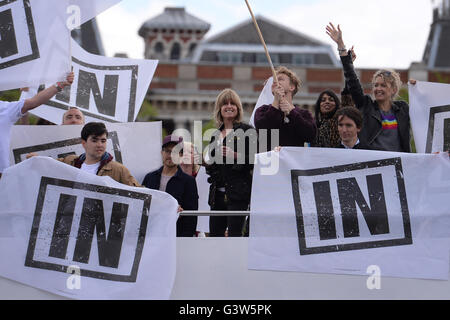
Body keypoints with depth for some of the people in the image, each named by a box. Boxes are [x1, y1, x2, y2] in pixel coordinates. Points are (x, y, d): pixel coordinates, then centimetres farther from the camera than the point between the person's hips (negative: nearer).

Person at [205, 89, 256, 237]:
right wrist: (207, 163, 5)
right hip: (218, 192, 6)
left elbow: (255, 160, -7)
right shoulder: (216, 135, 19)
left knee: (234, 233, -10)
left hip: (238, 191, -6)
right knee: (215, 233, 5)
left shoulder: (247, 131, 0)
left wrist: (235, 156, -19)